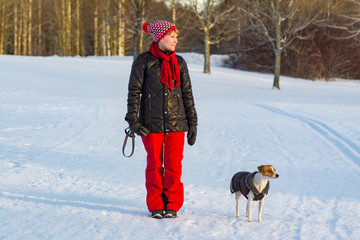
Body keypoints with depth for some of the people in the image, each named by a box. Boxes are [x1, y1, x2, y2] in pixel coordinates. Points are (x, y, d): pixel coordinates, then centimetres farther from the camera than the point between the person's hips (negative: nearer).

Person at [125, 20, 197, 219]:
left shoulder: (179, 63, 9)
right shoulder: (143, 61, 0)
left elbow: (187, 94, 13)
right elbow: (134, 91, 0)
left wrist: (192, 123, 10)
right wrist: (133, 120, -8)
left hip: (176, 123, 2)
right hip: (151, 123, -2)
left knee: (174, 165, -1)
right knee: (154, 165, 4)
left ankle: (172, 206, 11)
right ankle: (156, 206, 15)